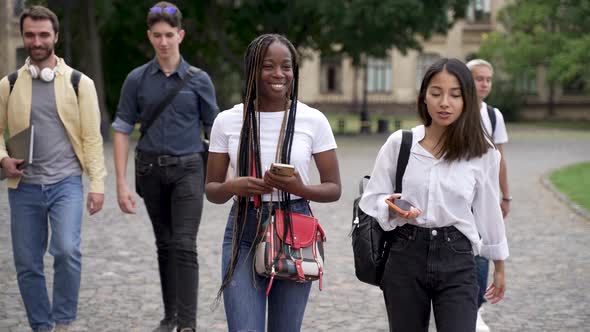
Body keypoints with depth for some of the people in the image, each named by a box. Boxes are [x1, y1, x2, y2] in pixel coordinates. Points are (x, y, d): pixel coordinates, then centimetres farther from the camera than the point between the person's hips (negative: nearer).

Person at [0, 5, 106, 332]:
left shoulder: (79, 83, 0)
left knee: (67, 251, -21)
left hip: (66, 183, -2)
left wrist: (97, 184, -5)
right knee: (27, 264, 5)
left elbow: (92, 137, 0)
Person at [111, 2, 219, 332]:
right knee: (165, 245, 12)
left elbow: (214, 129, 5)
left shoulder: (199, 80, -1)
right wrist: (121, 183, -5)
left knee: (184, 246, -10)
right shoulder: (137, 80, 2)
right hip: (151, 170, 2)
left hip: (188, 169, -2)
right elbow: (122, 131, 1)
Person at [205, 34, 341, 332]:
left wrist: (300, 188, -18)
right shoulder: (227, 121, 0)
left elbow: (334, 189, 2)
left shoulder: (313, 120, -2)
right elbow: (211, 190, 7)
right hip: (243, 232, 0)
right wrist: (232, 187, -16)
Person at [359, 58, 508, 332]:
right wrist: (392, 209, -18)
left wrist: (499, 267, 17)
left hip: (456, 260, -1)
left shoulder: (482, 152, 0)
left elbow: (488, 212, 10)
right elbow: (372, 199, 4)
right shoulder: (399, 143, -1)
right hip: (405, 256, 1)